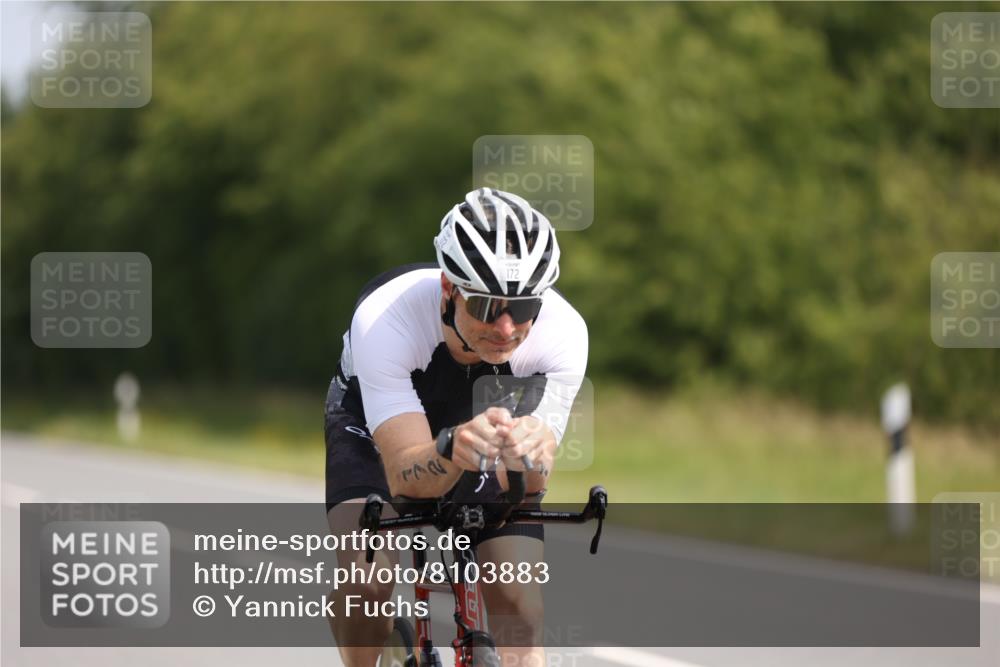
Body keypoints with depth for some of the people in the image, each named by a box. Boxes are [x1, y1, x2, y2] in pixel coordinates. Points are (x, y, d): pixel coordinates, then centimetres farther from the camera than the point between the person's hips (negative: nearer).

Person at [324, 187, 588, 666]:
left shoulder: (563, 333, -34)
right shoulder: (384, 319, -40)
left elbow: (522, 486, -36)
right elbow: (405, 478, -43)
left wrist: (533, 455, -60)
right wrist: (452, 451, -66)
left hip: (486, 419, 2)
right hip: (375, 425, -2)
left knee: (519, 609, -16)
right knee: (368, 577, -28)